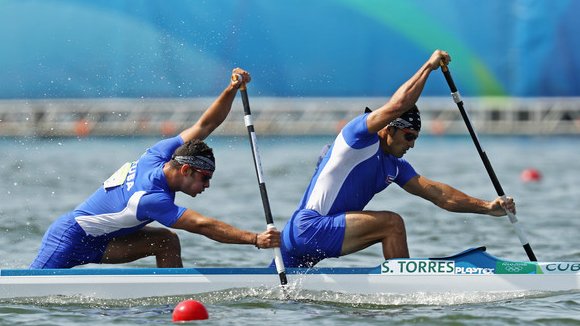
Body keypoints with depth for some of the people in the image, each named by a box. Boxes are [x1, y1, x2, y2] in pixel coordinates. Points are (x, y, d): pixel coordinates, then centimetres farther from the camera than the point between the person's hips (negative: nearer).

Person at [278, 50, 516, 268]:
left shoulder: (395, 167, 15)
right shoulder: (359, 135, -9)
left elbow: (437, 194, 11)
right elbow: (399, 104, -22)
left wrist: (486, 207, 2)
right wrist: (429, 65, -13)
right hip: (307, 229, -10)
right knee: (392, 223, -18)